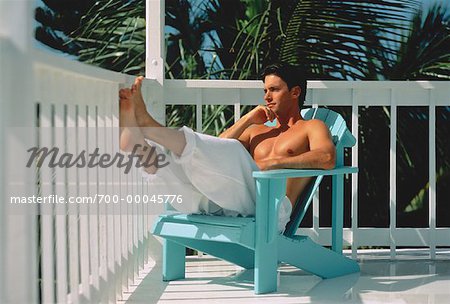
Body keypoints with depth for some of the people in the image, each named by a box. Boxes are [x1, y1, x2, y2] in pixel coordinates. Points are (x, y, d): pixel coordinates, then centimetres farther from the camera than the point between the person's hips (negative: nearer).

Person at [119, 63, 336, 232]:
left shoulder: (311, 127, 20)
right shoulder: (257, 131, 38)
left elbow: (327, 158, -6)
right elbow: (216, 150, 22)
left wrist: (275, 162, -14)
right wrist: (247, 120, 19)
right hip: (225, 206, 6)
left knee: (233, 152, -30)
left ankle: (145, 121, -40)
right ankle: (134, 139, -43)